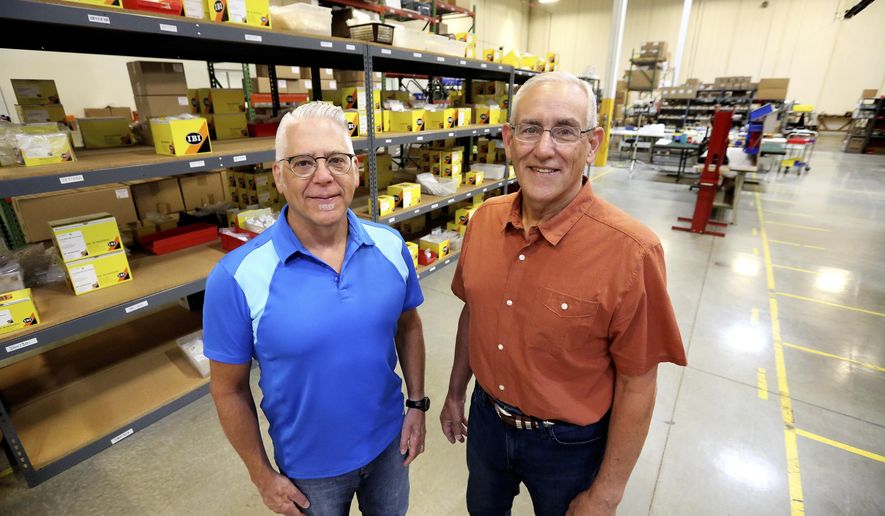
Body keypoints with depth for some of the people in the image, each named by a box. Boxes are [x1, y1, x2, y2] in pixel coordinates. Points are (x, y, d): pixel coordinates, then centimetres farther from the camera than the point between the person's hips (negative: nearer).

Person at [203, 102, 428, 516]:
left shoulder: (391, 246, -13)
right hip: (309, 467, -2)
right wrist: (261, 474, -3)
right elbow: (230, 389, -11)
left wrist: (417, 404, 1)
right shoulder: (237, 277, -22)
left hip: (389, 442, 3)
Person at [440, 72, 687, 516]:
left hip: (568, 444, -4)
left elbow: (636, 386, -17)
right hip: (485, 417, 5)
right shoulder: (484, 219, -10)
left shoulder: (631, 251, -26)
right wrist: (455, 393, 10)